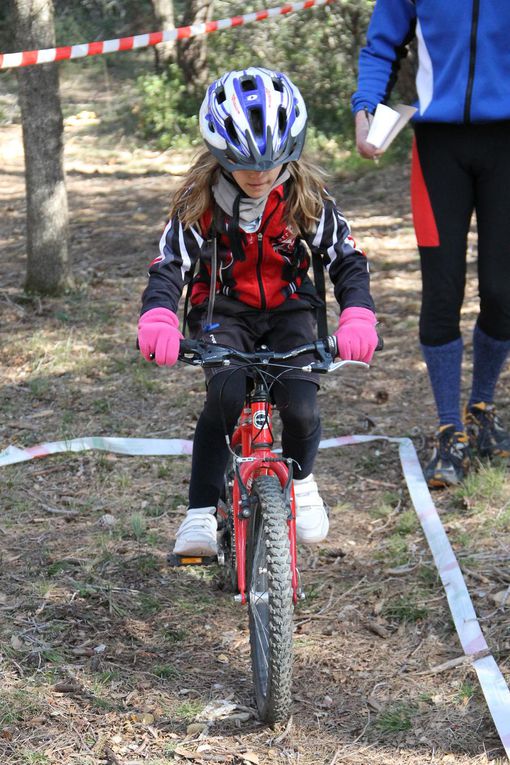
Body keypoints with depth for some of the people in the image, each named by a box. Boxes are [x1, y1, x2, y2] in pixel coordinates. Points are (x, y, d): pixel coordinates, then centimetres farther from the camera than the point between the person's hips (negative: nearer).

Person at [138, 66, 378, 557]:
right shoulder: (199, 200, -15)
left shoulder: (306, 197, -12)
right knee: (225, 396, -29)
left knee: (300, 406, -20)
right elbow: (169, 264, -20)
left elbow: (346, 259, -11)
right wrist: (158, 318, -41)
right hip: (223, 310, -1)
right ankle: (201, 512, -14)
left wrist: (357, 315, -31)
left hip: (288, 308, 1)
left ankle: (300, 480, 15)